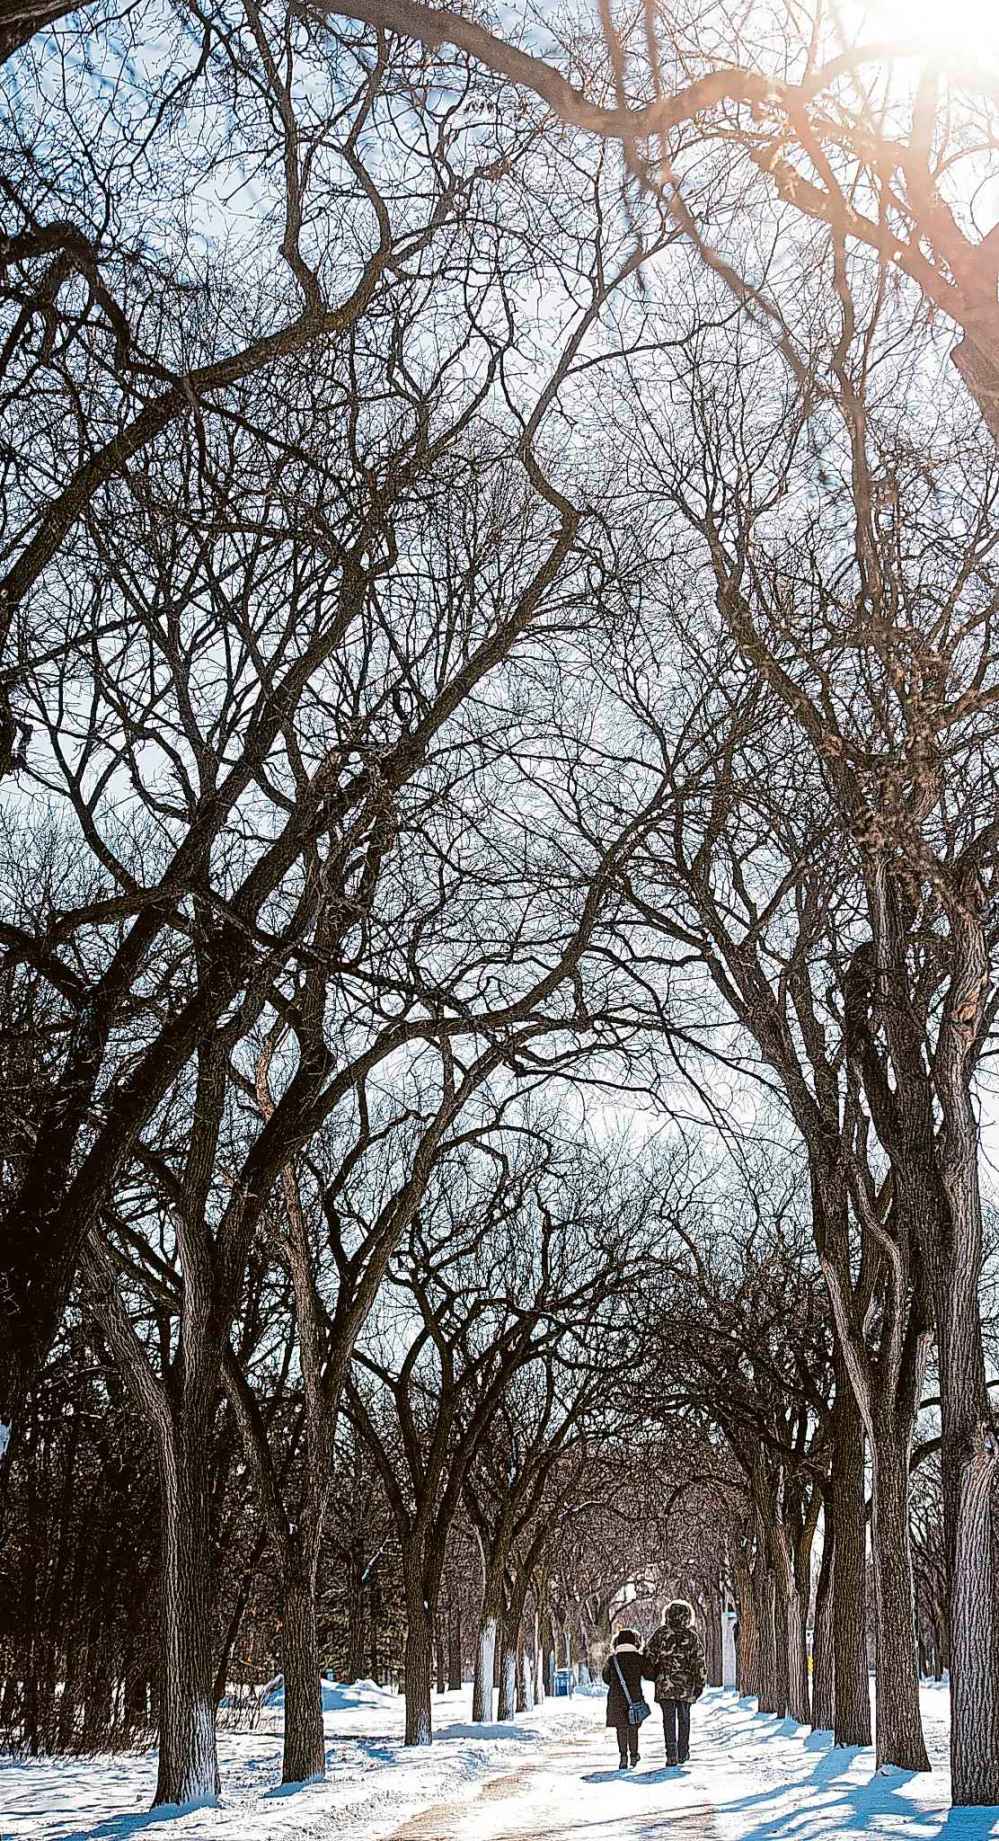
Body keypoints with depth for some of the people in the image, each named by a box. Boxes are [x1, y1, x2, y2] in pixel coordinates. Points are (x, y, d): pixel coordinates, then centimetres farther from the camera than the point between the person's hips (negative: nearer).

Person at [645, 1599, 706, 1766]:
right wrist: (700, 1684, 5)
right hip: (685, 1685, 1)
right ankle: (683, 1753, 22)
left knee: (669, 1719, 3)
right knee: (684, 1719, 15)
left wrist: (652, 1676, 13)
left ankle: (671, 1755, -4)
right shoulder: (691, 1636, -2)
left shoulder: (660, 1633, -2)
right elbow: (699, 1663, -1)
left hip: (664, 1685, -1)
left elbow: (649, 1657, 0)